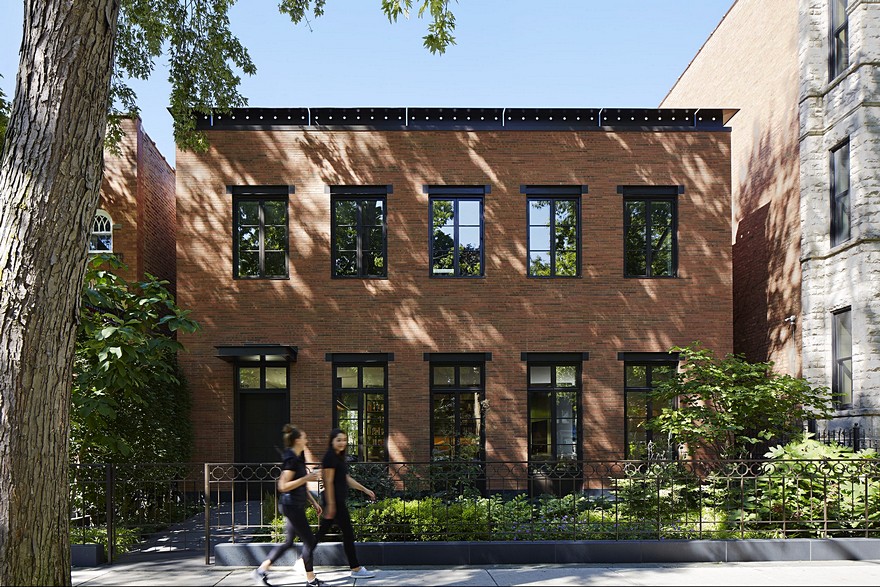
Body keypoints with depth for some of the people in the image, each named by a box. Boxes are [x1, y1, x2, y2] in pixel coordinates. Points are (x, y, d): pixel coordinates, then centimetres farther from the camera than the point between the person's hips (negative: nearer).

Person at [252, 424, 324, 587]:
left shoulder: (298, 458, 12)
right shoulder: (291, 460, -18)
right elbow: (283, 486, -24)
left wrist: (314, 502, 20)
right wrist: (306, 478, -24)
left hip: (296, 506, 10)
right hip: (292, 506, -10)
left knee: (288, 542, 16)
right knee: (309, 541, -1)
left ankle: (261, 570, 21)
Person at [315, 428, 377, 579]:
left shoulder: (339, 457, 16)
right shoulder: (330, 457, -14)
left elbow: (347, 479, 21)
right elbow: (329, 482, -18)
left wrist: (365, 490, 19)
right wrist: (330, 504, -20)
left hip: (339, 500, 10)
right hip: (334, 500, -10)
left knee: (321, 532, 12)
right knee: (348, 533, -2)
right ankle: (356, 569, 5)